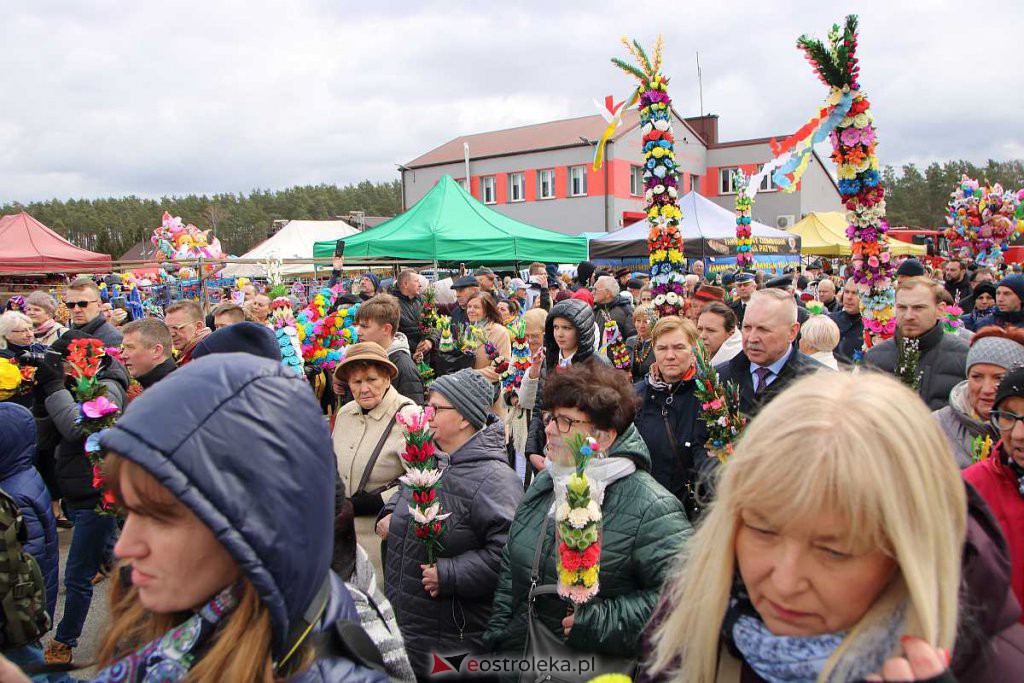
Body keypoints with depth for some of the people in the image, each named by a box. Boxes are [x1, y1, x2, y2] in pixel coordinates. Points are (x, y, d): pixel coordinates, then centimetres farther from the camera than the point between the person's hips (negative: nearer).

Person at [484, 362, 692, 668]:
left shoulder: (650, 507, -21)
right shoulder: (542, 485, 2)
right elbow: (510, 566, 10)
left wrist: (603, 621, -25)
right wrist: (497, 636, 6)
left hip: (598, 667, -5)